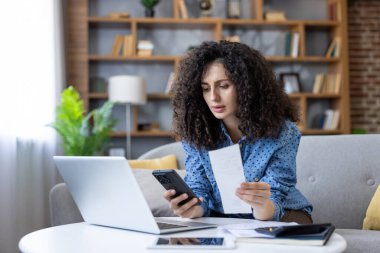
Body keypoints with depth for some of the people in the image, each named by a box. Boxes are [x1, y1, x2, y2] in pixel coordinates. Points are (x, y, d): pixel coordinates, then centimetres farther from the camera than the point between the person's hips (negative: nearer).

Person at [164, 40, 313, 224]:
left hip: (280, 216, -2)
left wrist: (262, 206, -49)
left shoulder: (282, 133, -19)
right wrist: (191, 208, -38)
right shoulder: (195, 134, -11)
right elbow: (198, 190, -13)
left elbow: (271, 206, -23)